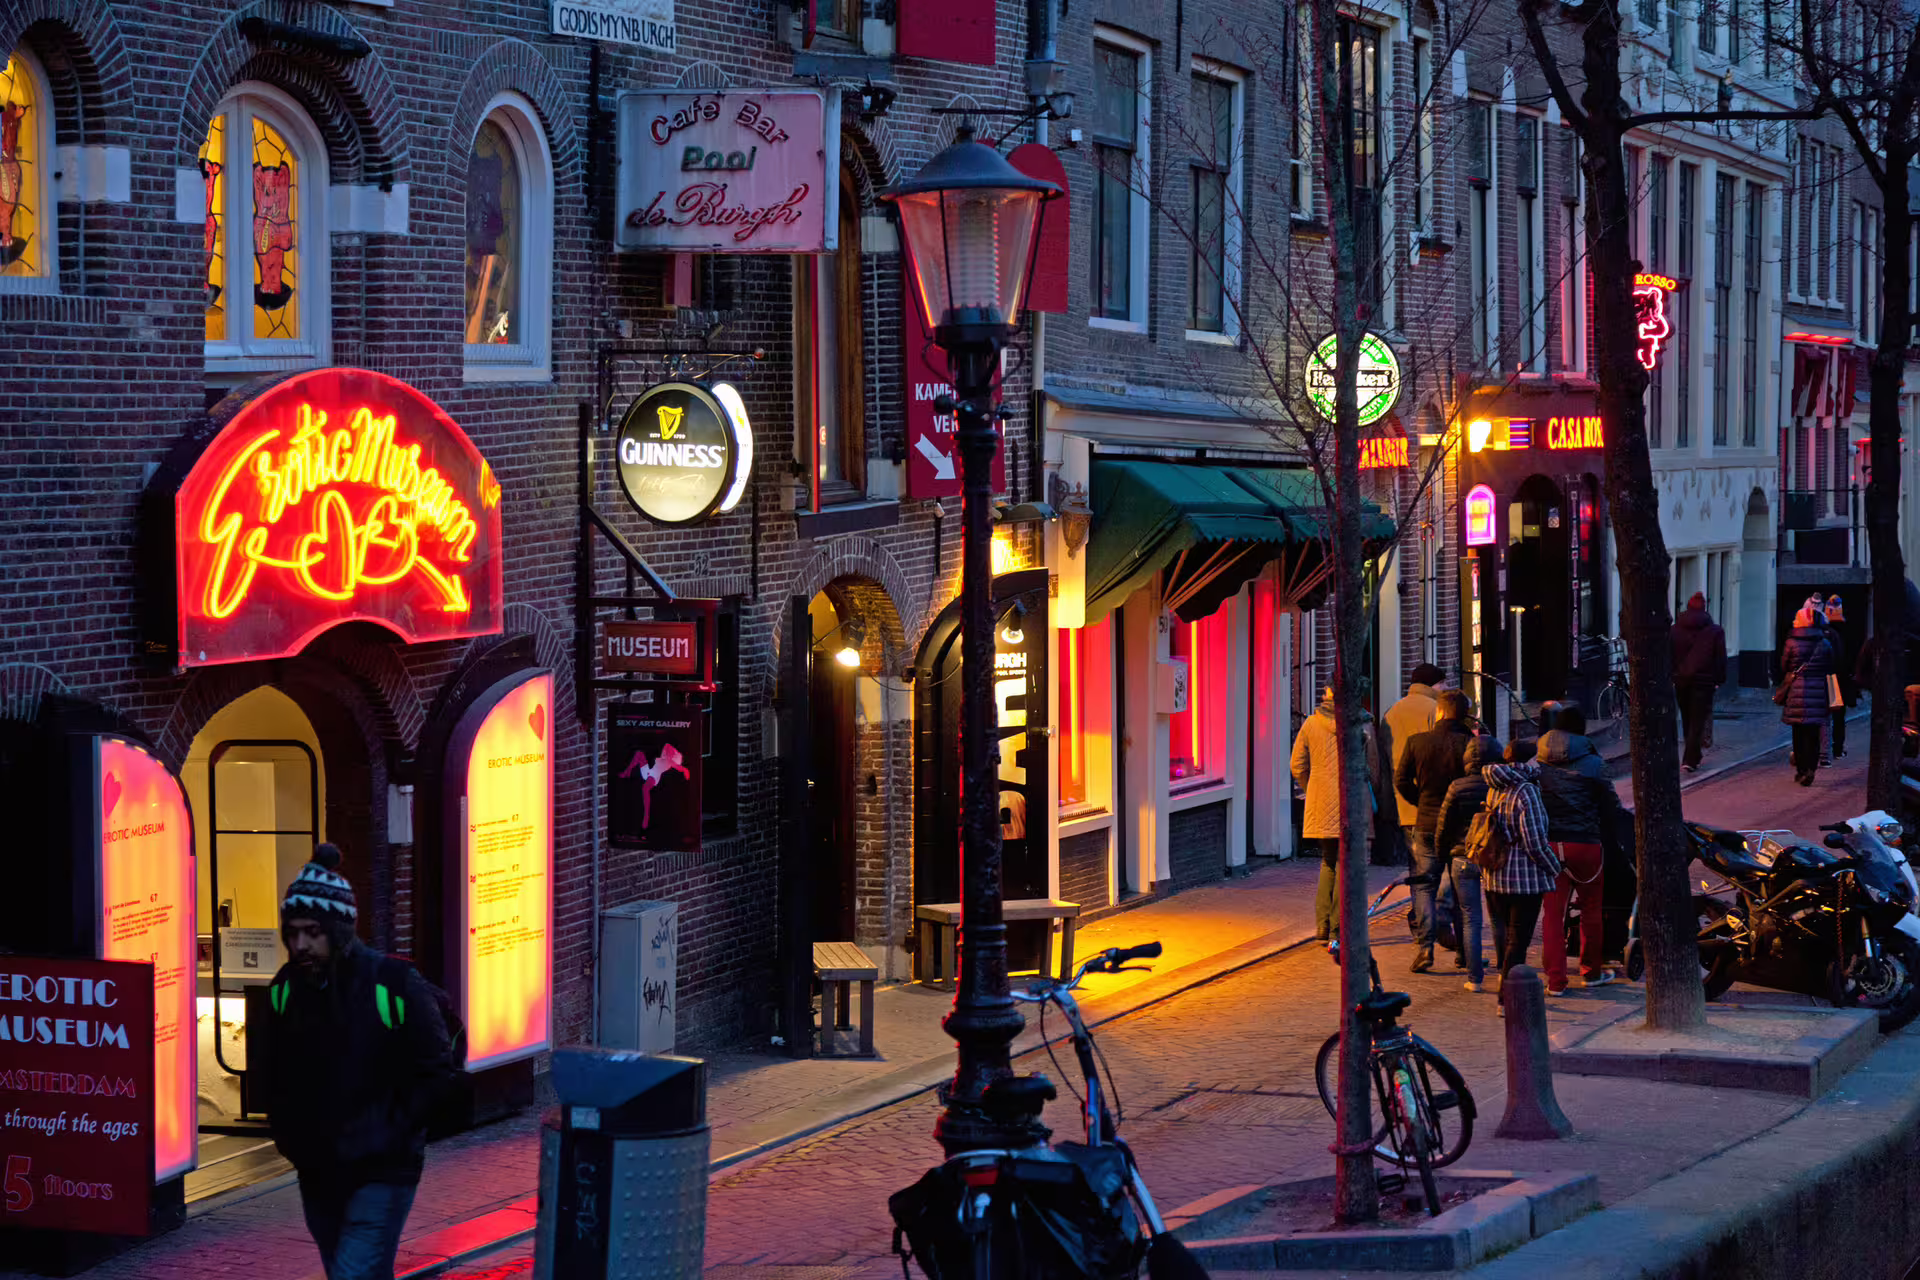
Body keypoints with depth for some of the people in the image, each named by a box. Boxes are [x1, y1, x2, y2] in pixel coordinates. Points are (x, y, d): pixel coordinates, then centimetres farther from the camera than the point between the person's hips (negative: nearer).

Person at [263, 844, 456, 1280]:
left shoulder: (395, 985, -14)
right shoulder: (285, 990, 2)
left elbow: (435, 1072, -9)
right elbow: (276, 1075, 18)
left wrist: (390, 1136, -12)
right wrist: (287, 1136, 7)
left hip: (382, 1174, -6)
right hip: (316, 1174, 6)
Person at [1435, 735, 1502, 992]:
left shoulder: (1458, 787, -6)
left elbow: (1443, 826, 0)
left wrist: (1441, 855, 15)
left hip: (1463, 859, 0)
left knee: (1470, 919, 4)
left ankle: (1475, 977, 2)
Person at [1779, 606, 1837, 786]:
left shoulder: (1791, 643, -6)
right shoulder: (1825, 644, 1)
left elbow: (1783, 668, 2)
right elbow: (1830, 670, 6)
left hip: (1796, 692, -1)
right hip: (1818, 693, 1)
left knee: (1799, 732, 9)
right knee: (1813, 733, 4)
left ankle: (1801, 770, 11)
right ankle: (1810, 768, -11)